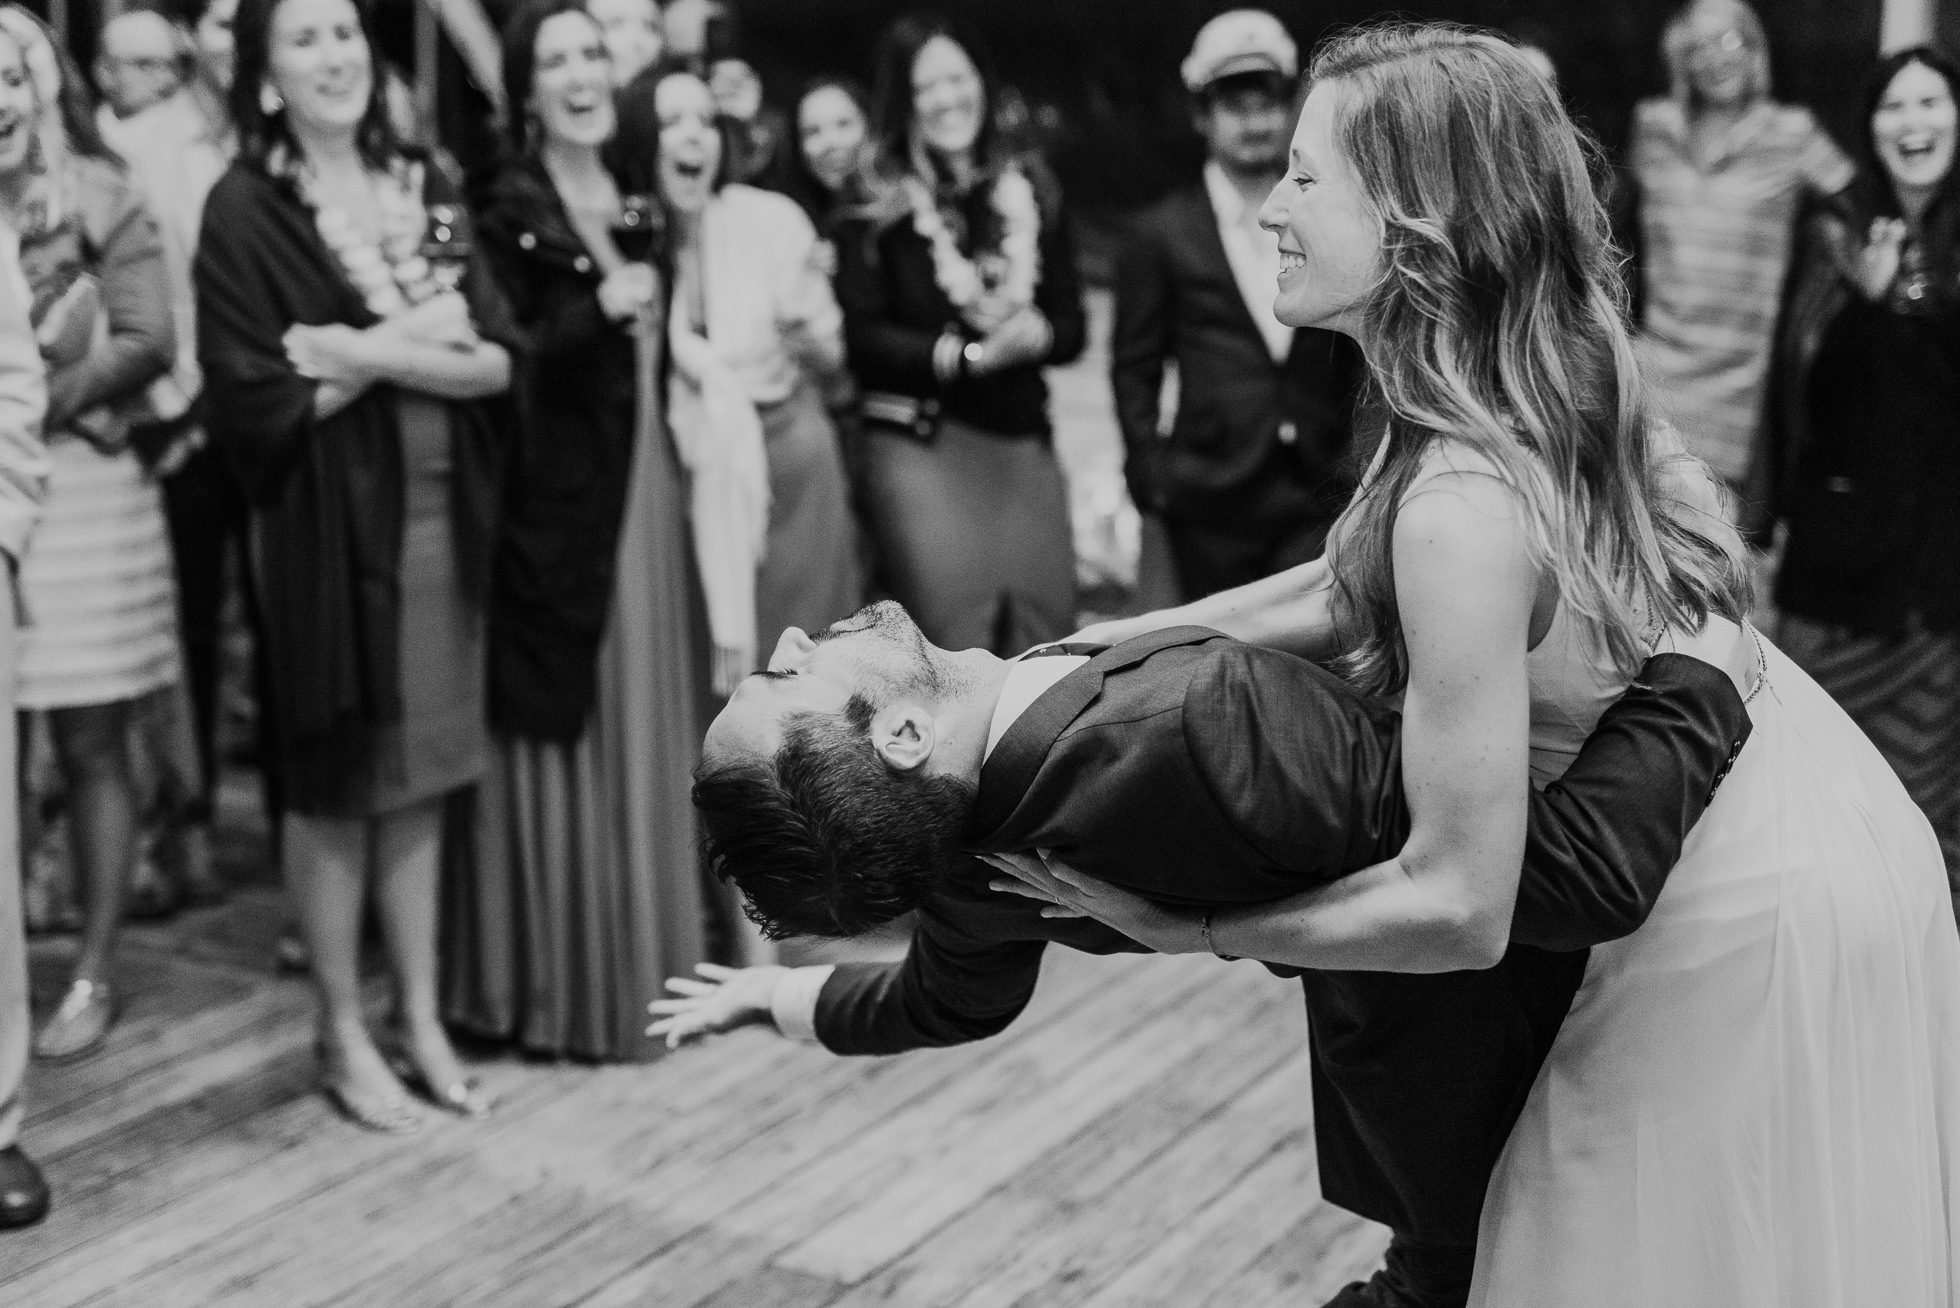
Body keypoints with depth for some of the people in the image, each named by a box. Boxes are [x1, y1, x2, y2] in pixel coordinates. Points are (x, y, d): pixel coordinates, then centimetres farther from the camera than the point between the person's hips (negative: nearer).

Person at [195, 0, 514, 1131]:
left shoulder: (426, 190, 9)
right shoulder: (246, 209, -6)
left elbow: (505, 358, 2)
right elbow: (256, 404, -13)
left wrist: (375, 354, -14)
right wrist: (417, 346, -11)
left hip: (440, 520, 4)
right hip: (326, 528, -4)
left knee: (421, 780, 10)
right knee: (337, 784, 5)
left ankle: (422, 1019, 21)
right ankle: (343, 1035, 17)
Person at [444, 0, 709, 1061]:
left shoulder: (638, 209, 14)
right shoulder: (505, 212, -6)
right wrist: (597, 309, -24)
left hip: (645, 491, 7)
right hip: (556, 502, -7)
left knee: (649, 733, 11)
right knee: (570, 744, -3)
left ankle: (649, 961, 22)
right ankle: (563, 981, 7)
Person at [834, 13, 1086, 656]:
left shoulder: (1031, 191, 13)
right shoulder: (876, 207, 1)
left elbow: (1071, 324, 13)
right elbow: (864, 338, -6)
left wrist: (1034, 335, -9)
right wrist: (970, 354, -15)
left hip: (1024, 441, 4)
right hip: (919, 441, -4)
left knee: (1044, 638, -1)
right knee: (959, 640, -12)